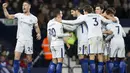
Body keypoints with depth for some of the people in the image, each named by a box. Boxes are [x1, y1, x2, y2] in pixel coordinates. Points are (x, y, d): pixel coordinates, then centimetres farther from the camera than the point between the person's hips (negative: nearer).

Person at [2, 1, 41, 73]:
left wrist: (38, 33, -8)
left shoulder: (33, 18, 2)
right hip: (20, 39, 0)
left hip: (29, 40, 0)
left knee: (29, 58, 5)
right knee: (16, 57, -11)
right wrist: (4, 8, -12)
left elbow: (36, 27, 11)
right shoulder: (19, 15, 3)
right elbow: (8, 16, 1)